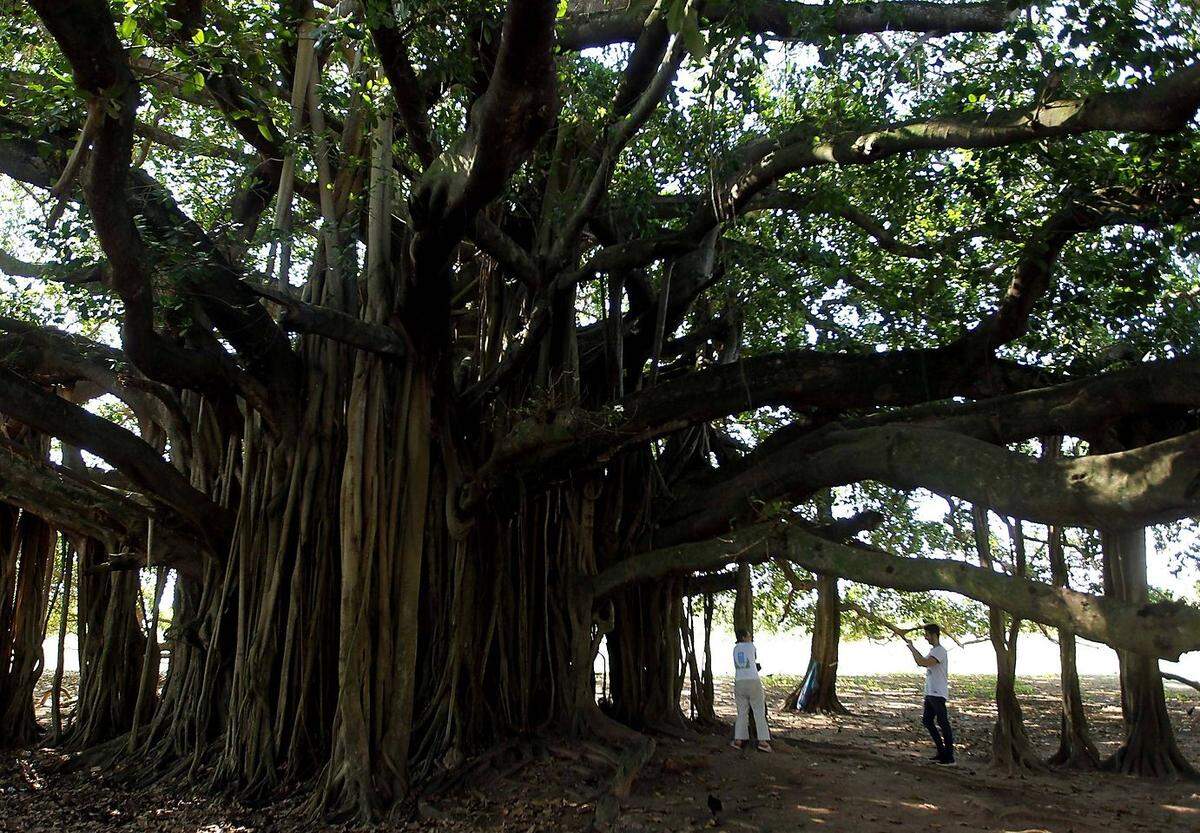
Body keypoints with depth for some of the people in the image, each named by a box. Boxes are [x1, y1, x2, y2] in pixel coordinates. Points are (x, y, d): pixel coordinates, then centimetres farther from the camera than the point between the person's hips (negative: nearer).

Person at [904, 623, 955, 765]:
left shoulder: (940, 651, -17)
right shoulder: (933, 650, 15)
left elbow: (922, 662, -29)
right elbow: (921, 662, 22)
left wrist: (912, 647, -19)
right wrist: (911, 647, 15)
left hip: (938, 694, -11)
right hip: (930, 693, 11)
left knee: (943, 724, -5)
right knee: (927, 721, 14)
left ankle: (949, 758, 0)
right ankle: (942, 752, 21)